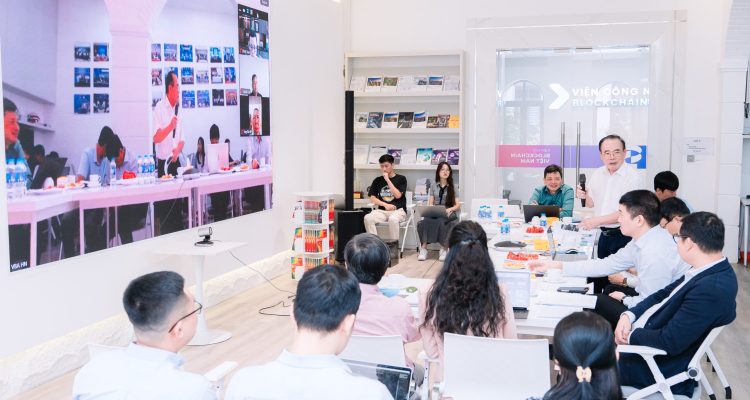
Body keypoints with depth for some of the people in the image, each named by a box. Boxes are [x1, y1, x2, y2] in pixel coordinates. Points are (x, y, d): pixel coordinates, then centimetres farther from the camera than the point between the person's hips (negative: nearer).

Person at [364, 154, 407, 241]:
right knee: (368, 218, -29)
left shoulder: (401, 179, 8)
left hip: (398, 210, -3)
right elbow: (372, 198, 9)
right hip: (382, 210, 3)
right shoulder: (377, 180, 16)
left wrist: (387, 180, -5)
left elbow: (398, 195, -5)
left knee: (393, 219, -39)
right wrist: (385, 205, -8)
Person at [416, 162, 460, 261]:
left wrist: (450, 209, -14)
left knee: (440, 221, -38)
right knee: (426, 220, -34)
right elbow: (430, 203, 11)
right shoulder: (433, 187, 16)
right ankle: (424, 248, -37)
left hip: (448, 214, -1)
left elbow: (458, 205, 7)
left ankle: (443, 248, -33)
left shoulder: (453, 187, 12)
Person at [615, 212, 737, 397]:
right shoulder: (710, 270, 0)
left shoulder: (712, 289, -31)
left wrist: (631, 336, -13)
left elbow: (670, 341, -30)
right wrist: (629, 315, -4)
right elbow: (663, 295, 10)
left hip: (660, 365, -9)